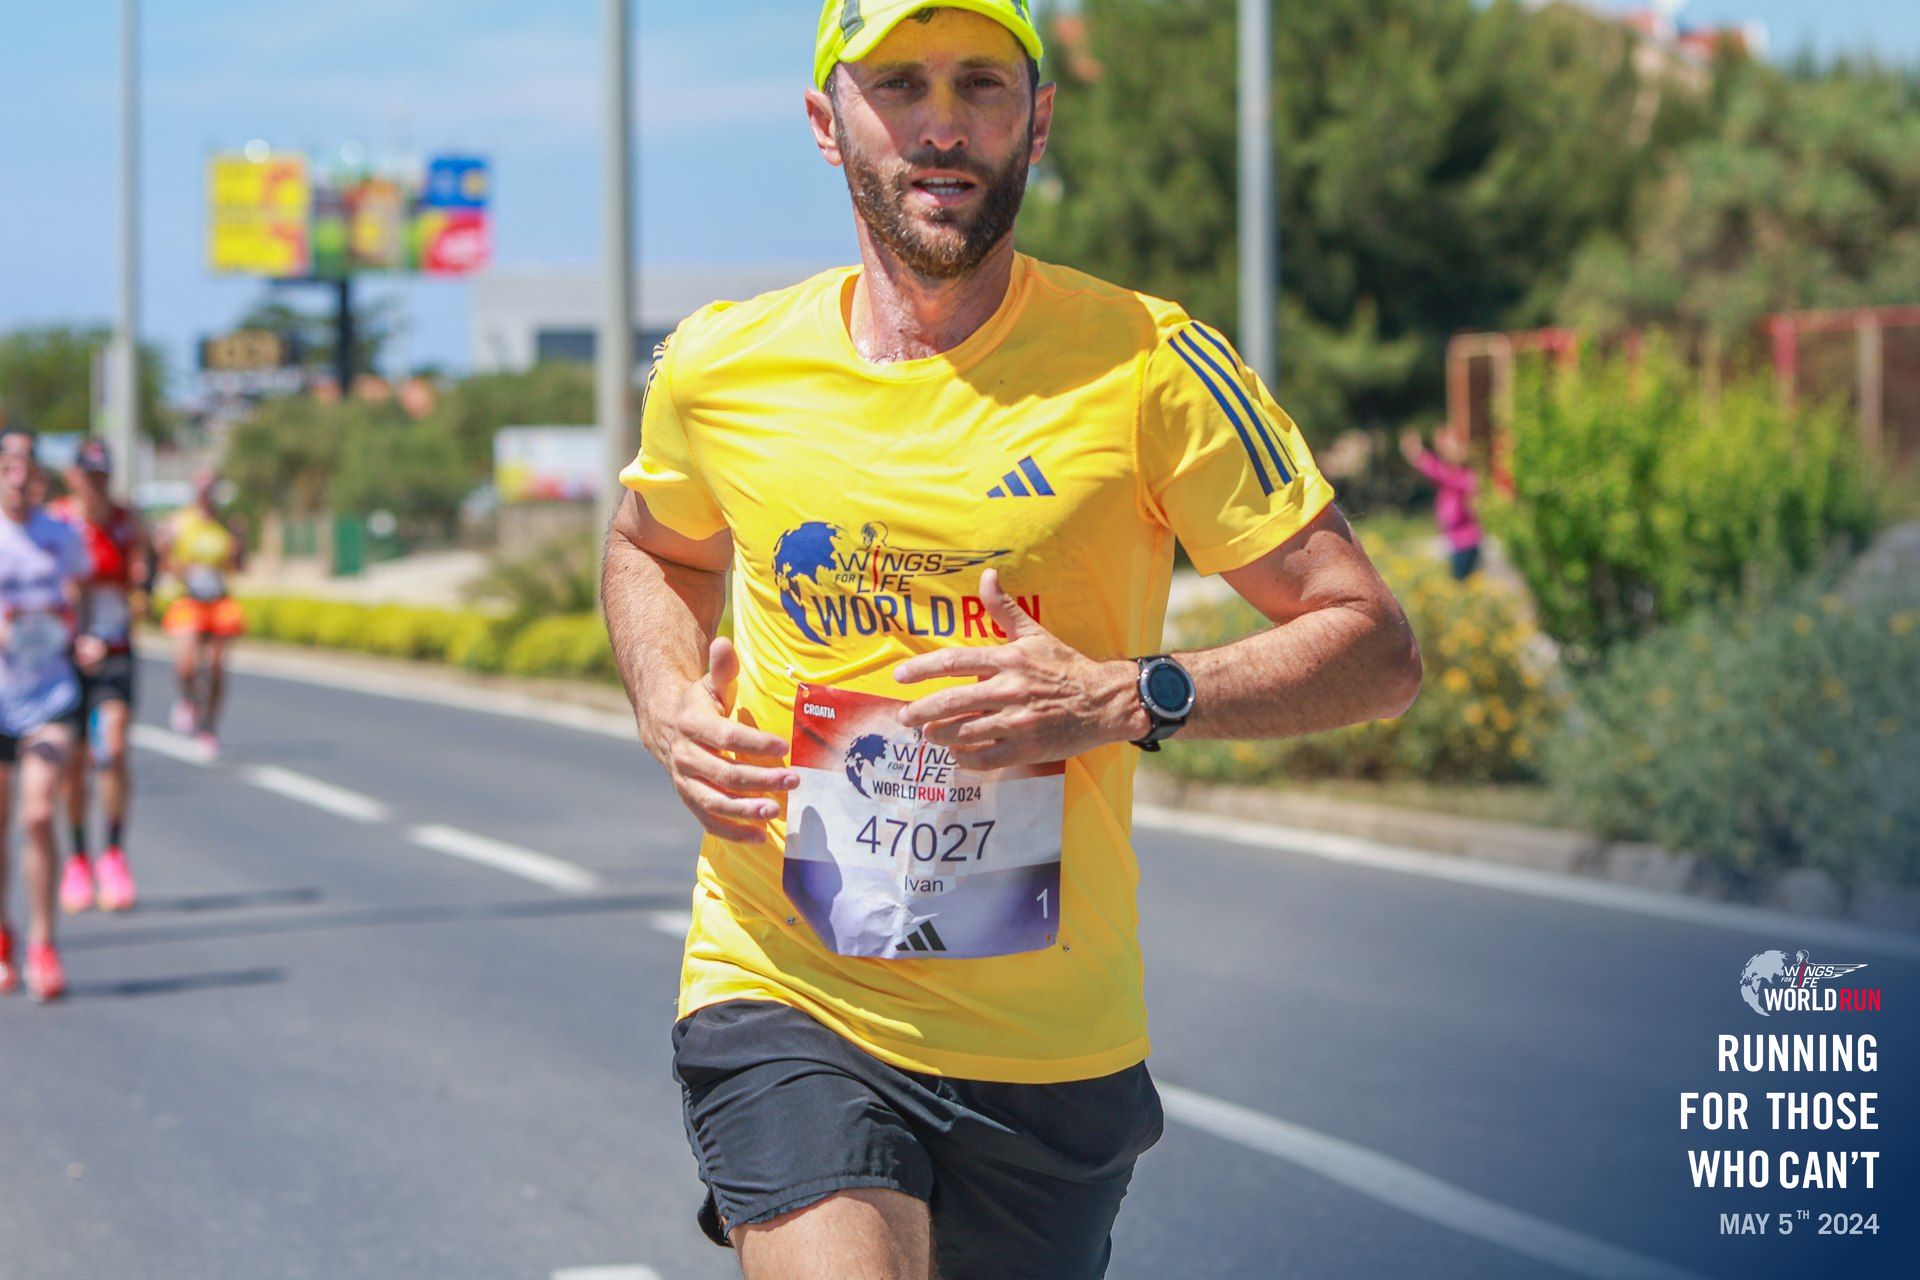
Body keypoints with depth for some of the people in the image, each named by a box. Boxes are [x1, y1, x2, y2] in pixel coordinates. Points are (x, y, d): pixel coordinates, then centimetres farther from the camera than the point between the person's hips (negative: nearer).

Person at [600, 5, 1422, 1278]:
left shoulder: (1147, 364, -7)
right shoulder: (719, 371, 0)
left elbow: (1376, 648, -5)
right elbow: (653, 547, 24)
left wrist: (1132, 698, -21)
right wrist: (671, 712, 2)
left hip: (1054, 1043, 0)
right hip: (783, 999, 0)